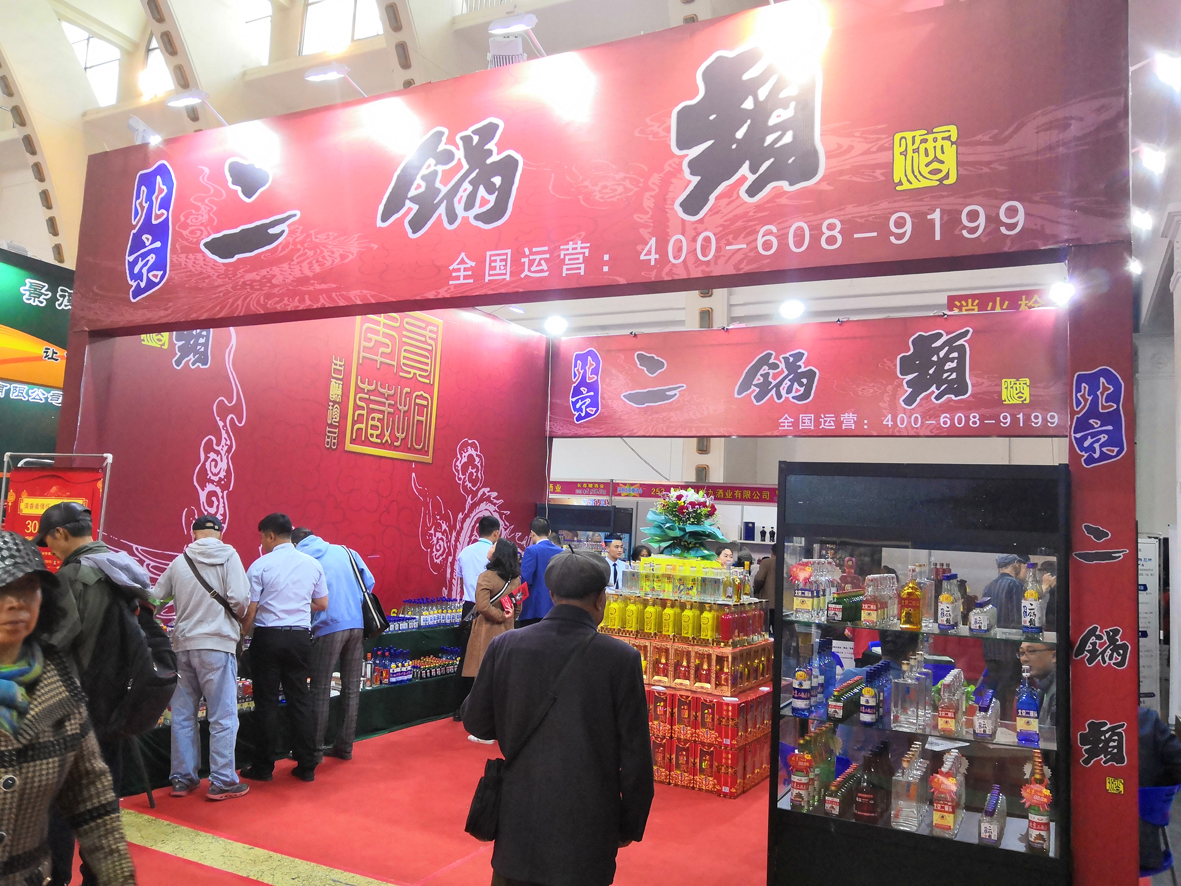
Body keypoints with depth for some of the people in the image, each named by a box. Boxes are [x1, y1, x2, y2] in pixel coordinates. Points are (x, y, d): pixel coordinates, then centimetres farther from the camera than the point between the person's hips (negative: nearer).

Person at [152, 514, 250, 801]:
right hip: (217, 645, -5)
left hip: (183, 645, 5)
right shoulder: (228, 556, -5)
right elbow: (239, 599, -13)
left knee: (183, 715, 14)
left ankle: (182, 779, 22)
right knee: (223, 717, 2)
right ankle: (222, 782, 5)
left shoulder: (179, 562, 8)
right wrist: (240, 618, 6)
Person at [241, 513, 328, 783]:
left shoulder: (260, 565, -7)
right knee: (299, 700, 9)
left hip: (268, 637, -3)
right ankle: (306, 766, 13)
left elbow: (250, 609, -7)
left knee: (267, 702, 6)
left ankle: (264, 767, 14)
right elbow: (322, 604, 10)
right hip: (300, 638, 3)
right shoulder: (313, 564, 4)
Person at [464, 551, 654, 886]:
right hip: (588, 831, -2)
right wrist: (631, 826, 5)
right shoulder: (621, 658, -14)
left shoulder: (504, 646, -8)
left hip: (520, 818, 2)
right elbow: (636, 754, -9)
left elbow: (476, 723, 3)